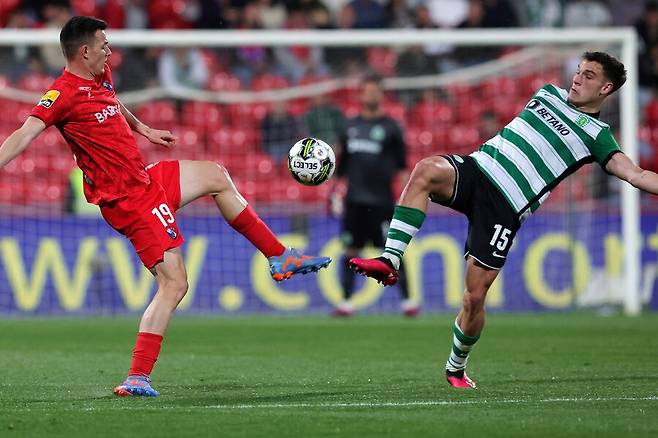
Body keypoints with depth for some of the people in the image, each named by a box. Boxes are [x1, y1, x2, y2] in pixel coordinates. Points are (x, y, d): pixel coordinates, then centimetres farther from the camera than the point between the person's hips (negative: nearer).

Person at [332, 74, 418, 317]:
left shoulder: (390, 127, 1)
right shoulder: (351, 126, 13)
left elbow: (401, 165, -1)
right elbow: (342, 164, 20)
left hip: (381, 200, -4)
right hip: (354, 200, 4)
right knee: (350, 250, 4)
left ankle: (407, 300, 1)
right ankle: (346, 302, 9)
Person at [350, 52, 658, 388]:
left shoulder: (596, 135, 5)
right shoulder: (550, 93, 21)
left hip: (503, 207, -4)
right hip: (475, 169, 4)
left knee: (475, 296, -7)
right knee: (426, 170, -32)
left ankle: (456, 367, 21)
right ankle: (390, 260, -36)